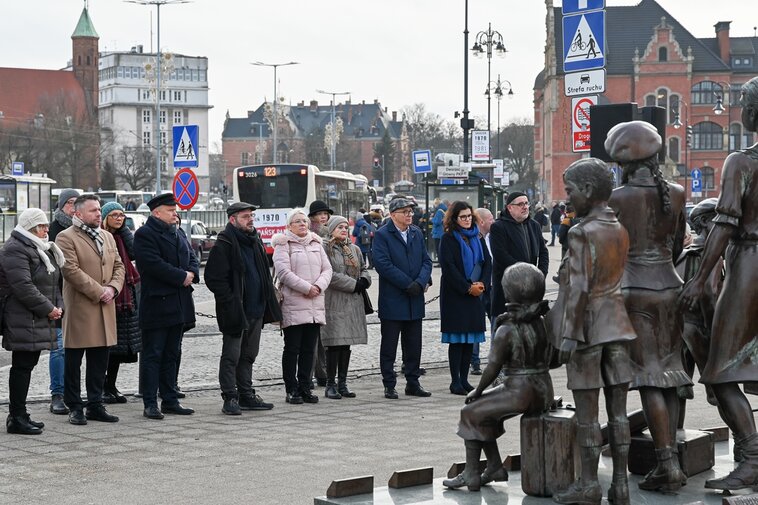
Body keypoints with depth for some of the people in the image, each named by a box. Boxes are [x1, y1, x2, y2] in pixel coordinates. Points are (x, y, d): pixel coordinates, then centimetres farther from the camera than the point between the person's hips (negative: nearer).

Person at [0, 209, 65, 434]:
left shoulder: (41, 249, 20)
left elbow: (53, 281, 25)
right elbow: (23, 287, -21)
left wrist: (57, 306, 8)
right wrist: (48, 308, -17)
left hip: (39, 321, 10)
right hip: (24, 321, -10)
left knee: (26, 366, 12)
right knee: (22, 366, -7)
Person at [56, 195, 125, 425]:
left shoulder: (107, 237, 17)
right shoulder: (66, 238, -7)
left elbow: (119, 266, 15)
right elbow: (71, 270, -16)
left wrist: (113, 288, -4)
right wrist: (98, 292, -16)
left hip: (105, 309, 7)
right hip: (79, 309, -6)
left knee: (100, 361, 10)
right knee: (74, 361, 1)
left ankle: (95, 405, 17)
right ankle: (74, 408, 8)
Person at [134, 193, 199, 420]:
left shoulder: (176, 234, 17)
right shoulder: (144, 235, -9)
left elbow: (192, 258, 17)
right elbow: (154, 265, -20)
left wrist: (192, 274, -4)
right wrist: (181, 277, -15)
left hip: (178, 305, 8)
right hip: (156, 305, -8)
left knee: (171, 356, 13)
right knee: (152, 356, -4)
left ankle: (170, 401, 19)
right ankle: (150, 404, -1)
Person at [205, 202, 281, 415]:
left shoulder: (255, 241, 14)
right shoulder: (224, 244, -11)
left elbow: (264, 274, 23)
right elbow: (214, 278, -15)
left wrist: (268, 301, 14)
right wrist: (231, 303, -18)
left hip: (255, 310, 8)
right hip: (235, 311, -8)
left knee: (248, 355, 14)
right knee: (231, 356, -2)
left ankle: (246, 396, 22)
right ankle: (230, 399, 2)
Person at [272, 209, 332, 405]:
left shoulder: (316, 244, 16)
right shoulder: (283, 245, -2)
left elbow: (327, 269, 10)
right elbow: (283, 271, -13)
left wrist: (318, 286, -9)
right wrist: (306, 287, -15)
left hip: (315, 305, 5)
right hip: (293, 304, -5)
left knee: (309, 349, 7)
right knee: (292, 349, -2)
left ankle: (305, 388, 14)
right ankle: (292, 390, 3)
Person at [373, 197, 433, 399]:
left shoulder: (417, 233, 13)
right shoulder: (382, 235, -6)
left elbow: (426, 261, 8)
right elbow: (382, 264, -16)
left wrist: (420, 282, -11)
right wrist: (408, 284, -17)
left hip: (414, 300, 5)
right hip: (392, 300, -5)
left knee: (414, 345, 10)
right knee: (389, 346, 2)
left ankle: (413, 383, 19)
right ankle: (389, 385, 8)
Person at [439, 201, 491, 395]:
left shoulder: (477, 237, 13)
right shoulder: (449, 239, -5)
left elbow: (487, 262, 10)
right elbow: (448, 267, -12)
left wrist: (482, 283, -6)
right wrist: (468, 288, -14)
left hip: (476, 294, 6)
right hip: (455, 295, -6)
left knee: (470, 338, 6)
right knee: (457, 339, -5)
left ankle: (464, 379, 12)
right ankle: (455, 381, -1)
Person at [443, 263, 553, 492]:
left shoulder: (507, 331, -16)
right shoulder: (545, 323, 5)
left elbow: (492, 370, -15)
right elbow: (554, 360, 13)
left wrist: (477, 391, 1)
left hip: (520, 394, -8)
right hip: (544, 393, 8)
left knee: (470, 413, 10)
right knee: (485, 410, 24)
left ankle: (471, 473, 9)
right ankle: (495, 466, 23)